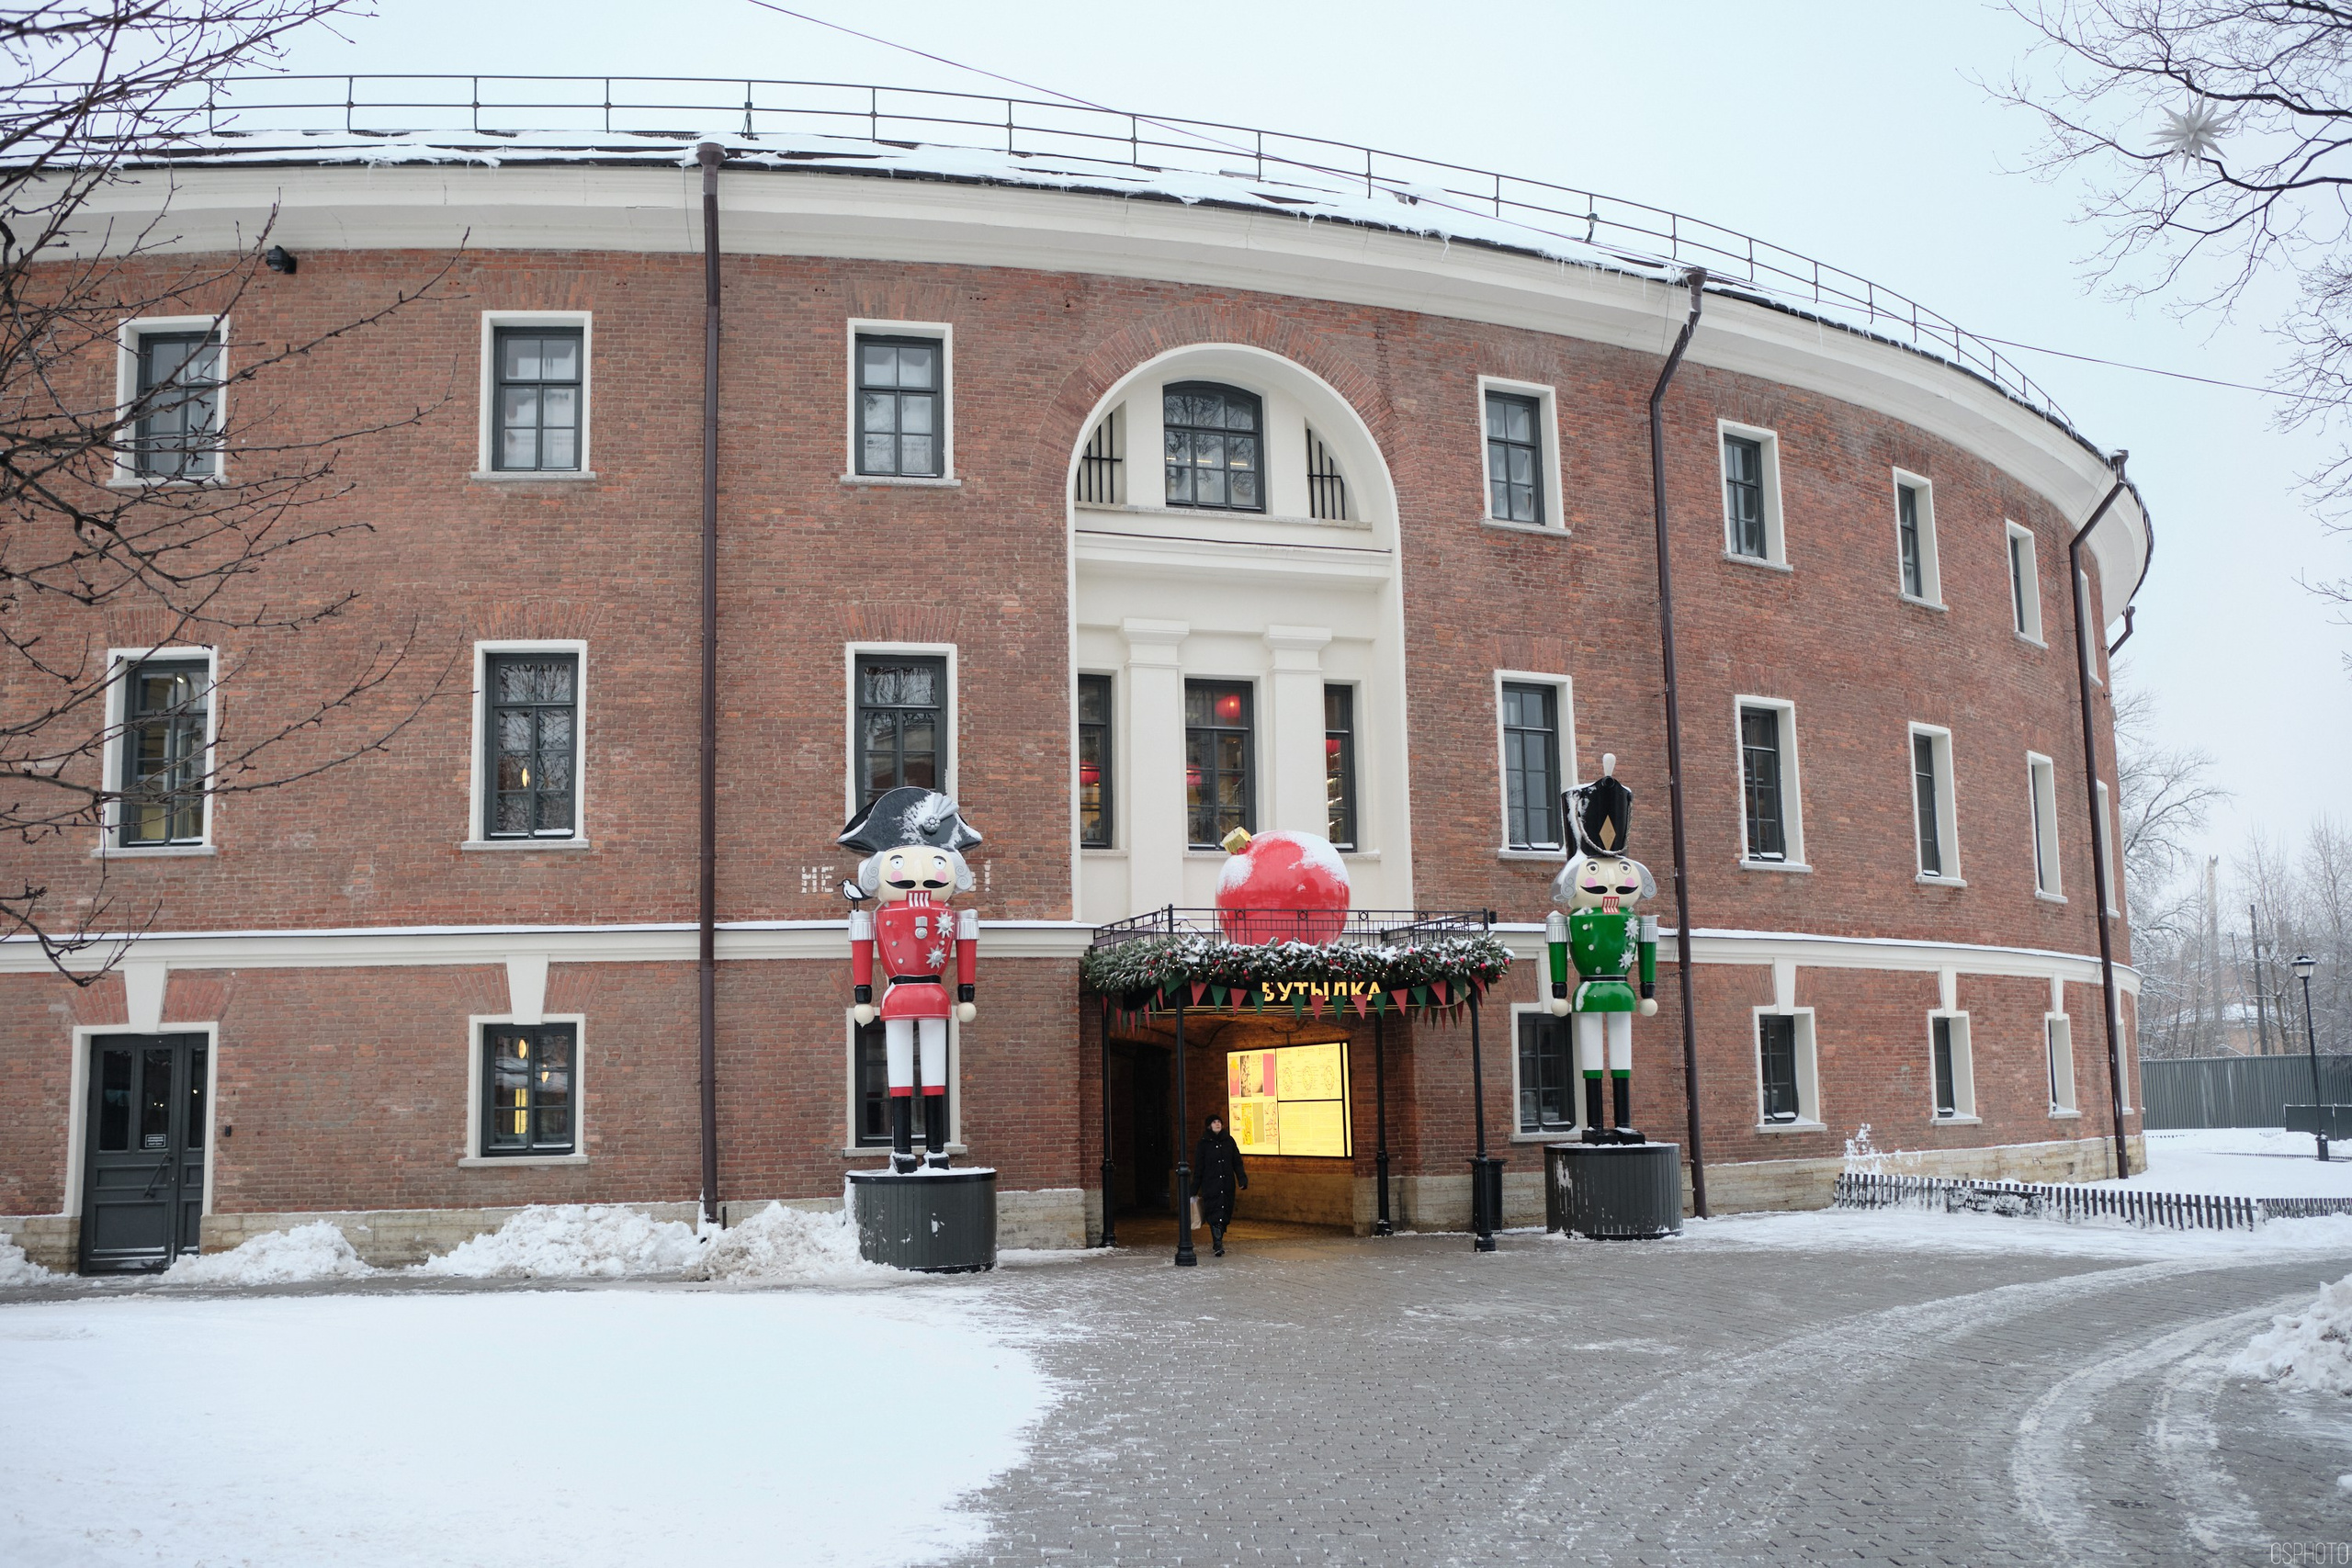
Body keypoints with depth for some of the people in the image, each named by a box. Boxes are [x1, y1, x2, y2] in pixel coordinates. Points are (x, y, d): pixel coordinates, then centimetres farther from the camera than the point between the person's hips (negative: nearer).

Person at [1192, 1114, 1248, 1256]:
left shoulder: (1229, 1141, 8)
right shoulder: (1204, 1143, 1)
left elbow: (1237, 1162, 9)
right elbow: (1198, 1168, 3)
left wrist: (1242, 1180, -4)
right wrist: (1194, 1190, 2)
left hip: (1227, 1185, 3)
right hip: (1210, 1185, -3)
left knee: (1225, 1214, 5)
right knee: (1215, 1214, -12)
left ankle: (1217, 1243, 19)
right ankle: (1218, 1245, -17)